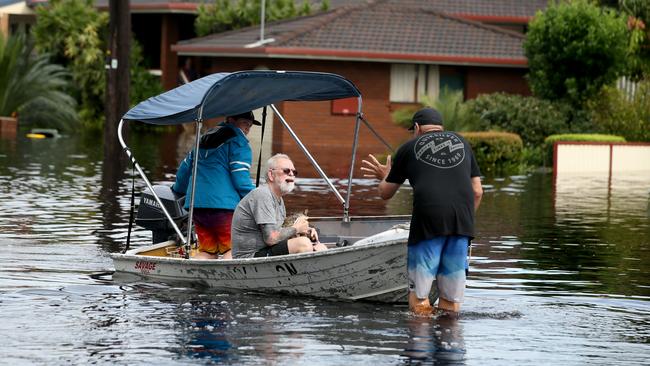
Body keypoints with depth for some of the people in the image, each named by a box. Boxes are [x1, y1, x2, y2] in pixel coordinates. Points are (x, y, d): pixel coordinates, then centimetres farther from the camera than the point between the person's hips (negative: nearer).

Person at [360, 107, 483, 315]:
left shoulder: (409, 148, 16)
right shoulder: (461, 143, 22)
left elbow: (385, 193, 23)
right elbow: (477, 191, 17)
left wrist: (384, 177, 44)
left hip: (428, 216, -3)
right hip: (462, 218, 3)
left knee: (419, 300, 0)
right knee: (451, 306, 6)